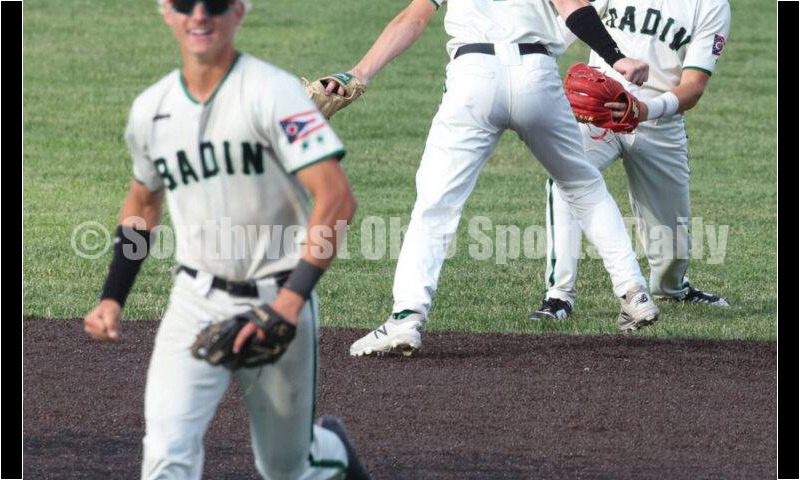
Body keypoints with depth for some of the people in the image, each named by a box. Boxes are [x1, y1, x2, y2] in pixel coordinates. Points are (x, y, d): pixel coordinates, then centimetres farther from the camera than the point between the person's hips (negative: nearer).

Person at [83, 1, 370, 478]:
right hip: (196, 305, 3)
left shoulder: (273, 92, -14)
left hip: (278, 300, -3)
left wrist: (291, 300, -30)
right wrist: (112, 298, 13)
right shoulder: (151, 109, 4)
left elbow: (337, 198, -22)